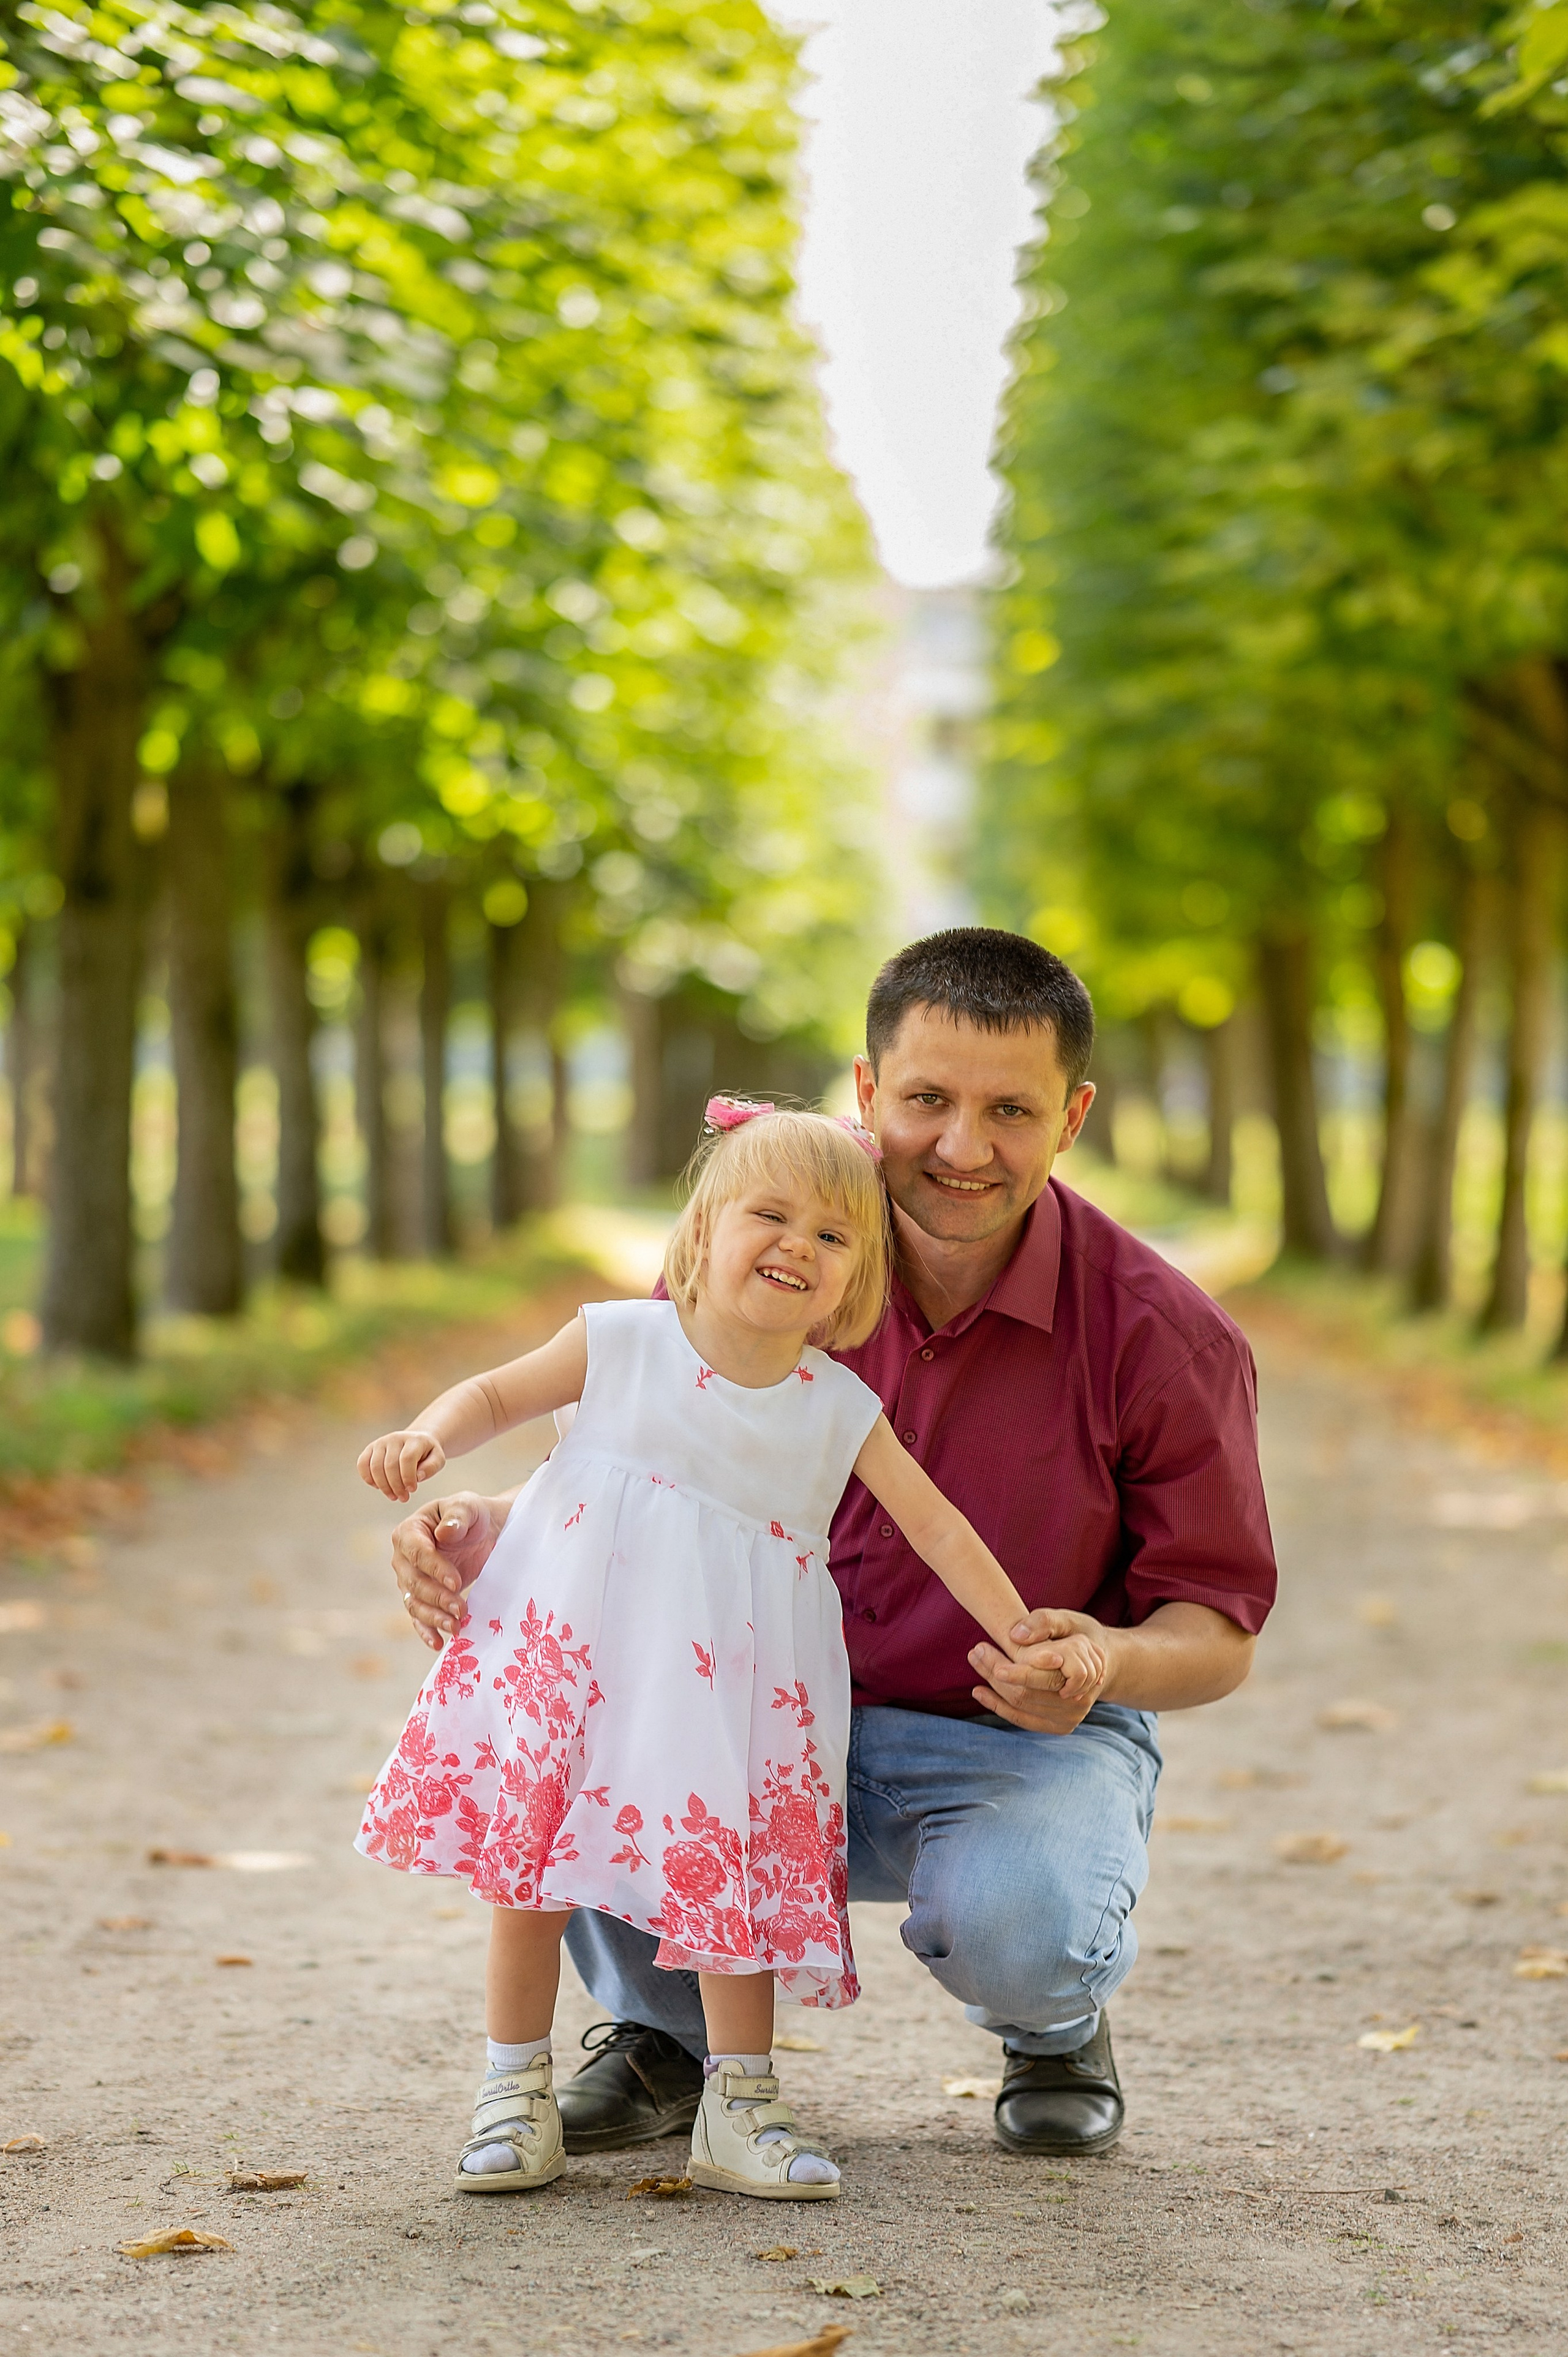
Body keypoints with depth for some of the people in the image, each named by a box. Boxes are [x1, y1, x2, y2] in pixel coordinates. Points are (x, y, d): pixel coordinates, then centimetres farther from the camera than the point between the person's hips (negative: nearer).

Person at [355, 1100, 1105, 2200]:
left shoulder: (840, 1410, -1)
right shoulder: (621, 1343, -3)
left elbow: (940, 1531, 4)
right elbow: (496, 1392, 7)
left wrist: (1026, 1639, -1)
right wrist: (428, 1439, -13)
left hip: (731, 1674, 0)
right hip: (577, 1646, 0)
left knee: (729, 1875, -4)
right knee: (529, 1860, 2)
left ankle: (740, 2109, 12)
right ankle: (517, 2093, 16)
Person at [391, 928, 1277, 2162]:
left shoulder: (1164, 1337, -15)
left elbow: (1219, 1632, -9)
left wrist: (1113, 1662, -34)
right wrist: (489, 1527, -29)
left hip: (1025, 1745, -2)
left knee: (1016, 1925, -36)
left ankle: (1057, 2027, 8)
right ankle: (667, 2029, 0)